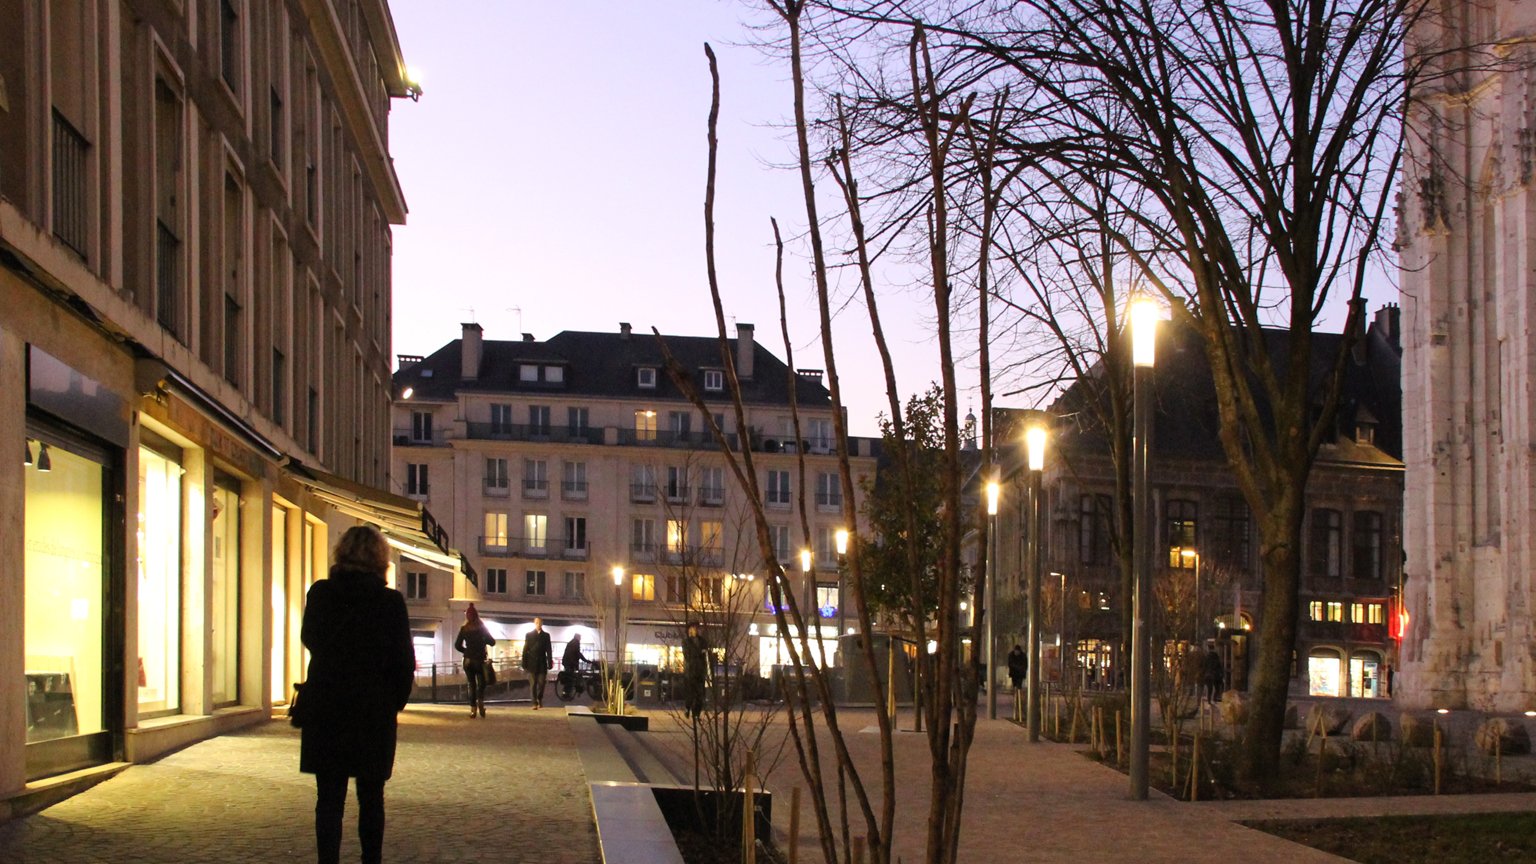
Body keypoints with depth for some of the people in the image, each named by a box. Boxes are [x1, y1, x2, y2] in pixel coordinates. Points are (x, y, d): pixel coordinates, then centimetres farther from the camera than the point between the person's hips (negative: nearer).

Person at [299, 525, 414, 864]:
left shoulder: (320, 593, -5)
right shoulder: (390, 601, -10)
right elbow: (404, 659, -5)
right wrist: (397, 700, 8)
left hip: (325, 708, 1)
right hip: (375, 710, -1)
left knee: (329, 797, 3)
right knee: (371, 797, 13)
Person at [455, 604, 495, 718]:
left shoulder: (464, 629, 0)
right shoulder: (482, 628, -4)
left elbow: (457, 645, 1)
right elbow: (492, 642, -2)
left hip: (468, 660, 1)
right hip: (480, 660, -1)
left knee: (472, 685, 8)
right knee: (481, 684, 6)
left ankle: (473, 709, 0)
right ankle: (480, 701, -22)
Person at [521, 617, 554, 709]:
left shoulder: (546, 635, 8)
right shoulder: (529, 635, 6)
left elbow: (549, 650, 4)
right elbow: (525, 650, 3)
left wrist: (550, 663, -3)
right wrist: (524, 664, -4)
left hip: (542, 663, 1)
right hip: (532, 663, -1)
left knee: (541, 684, -1)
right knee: (533, 684, -3)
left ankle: (540, 700, 21)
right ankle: (535, 703, 0)